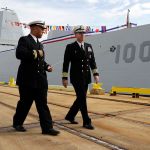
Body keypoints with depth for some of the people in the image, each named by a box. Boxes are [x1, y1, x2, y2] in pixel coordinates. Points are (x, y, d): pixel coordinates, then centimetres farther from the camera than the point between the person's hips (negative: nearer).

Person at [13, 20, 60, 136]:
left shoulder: (40, 44, 18)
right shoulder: (24, 40, -4)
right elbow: (19, 54, -23)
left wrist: (47, 66, 6)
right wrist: (35, 53, -16)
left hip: (40, 80, 6)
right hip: (27, 80, -6)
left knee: (43, 104, 2)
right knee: (25, 103, 7)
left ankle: (47, 127, 4)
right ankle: (17, 123, 29)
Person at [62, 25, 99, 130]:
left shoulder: (89, 46, 11)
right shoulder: (70, 47, -4)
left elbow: (92, 61, 11)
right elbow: (66, 63, -5)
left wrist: (96, 74, 2)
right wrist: (64, 78, -7)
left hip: (86, 77, 6)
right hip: (76, 78, -6)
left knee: (81, 99, 12)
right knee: (82, 99, -7)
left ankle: (70, 116, 31)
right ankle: (87, 122, 3)